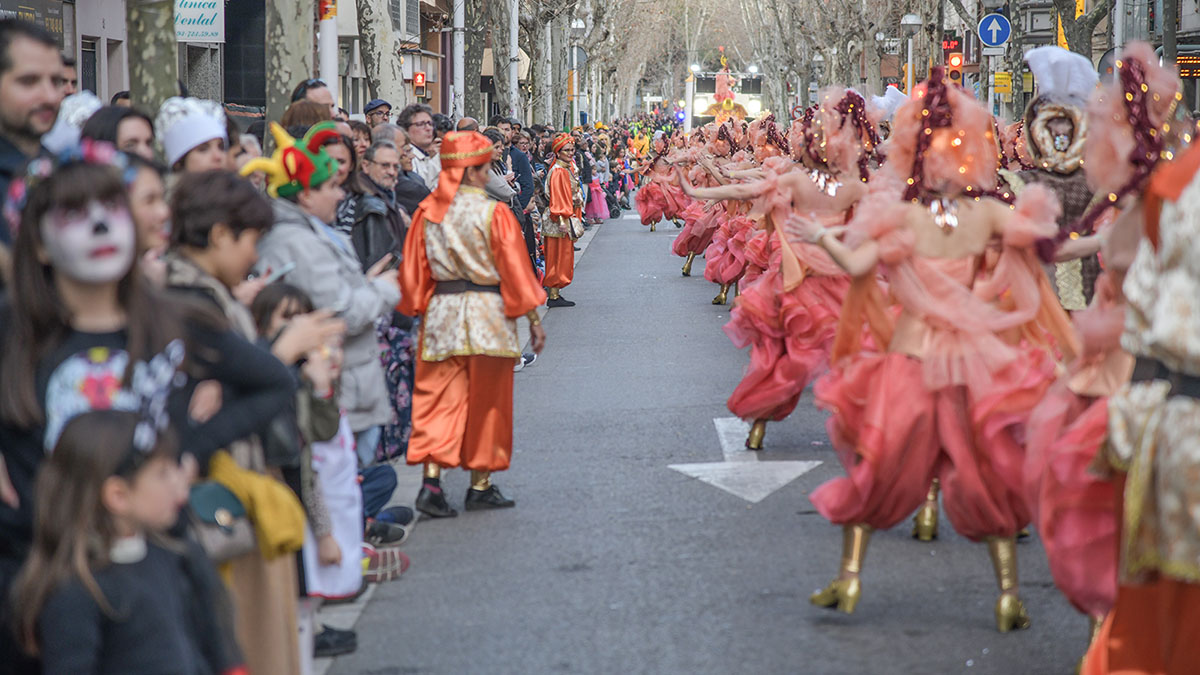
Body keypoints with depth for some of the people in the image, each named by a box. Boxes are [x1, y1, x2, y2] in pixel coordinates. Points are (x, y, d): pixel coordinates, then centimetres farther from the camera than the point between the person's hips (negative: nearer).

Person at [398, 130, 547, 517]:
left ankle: (431, 482, -10)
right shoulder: (493, 213, -11)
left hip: (441, 315, 3)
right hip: (488, 317, -3)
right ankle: (480, 486, 16)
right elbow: (515, 270, -8)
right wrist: (534, 319, -1)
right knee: (485, 402, 9)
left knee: (440, 399, 5)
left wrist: (417, 311, 16)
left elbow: (413, 272, 5)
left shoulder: (427, 213, 0)